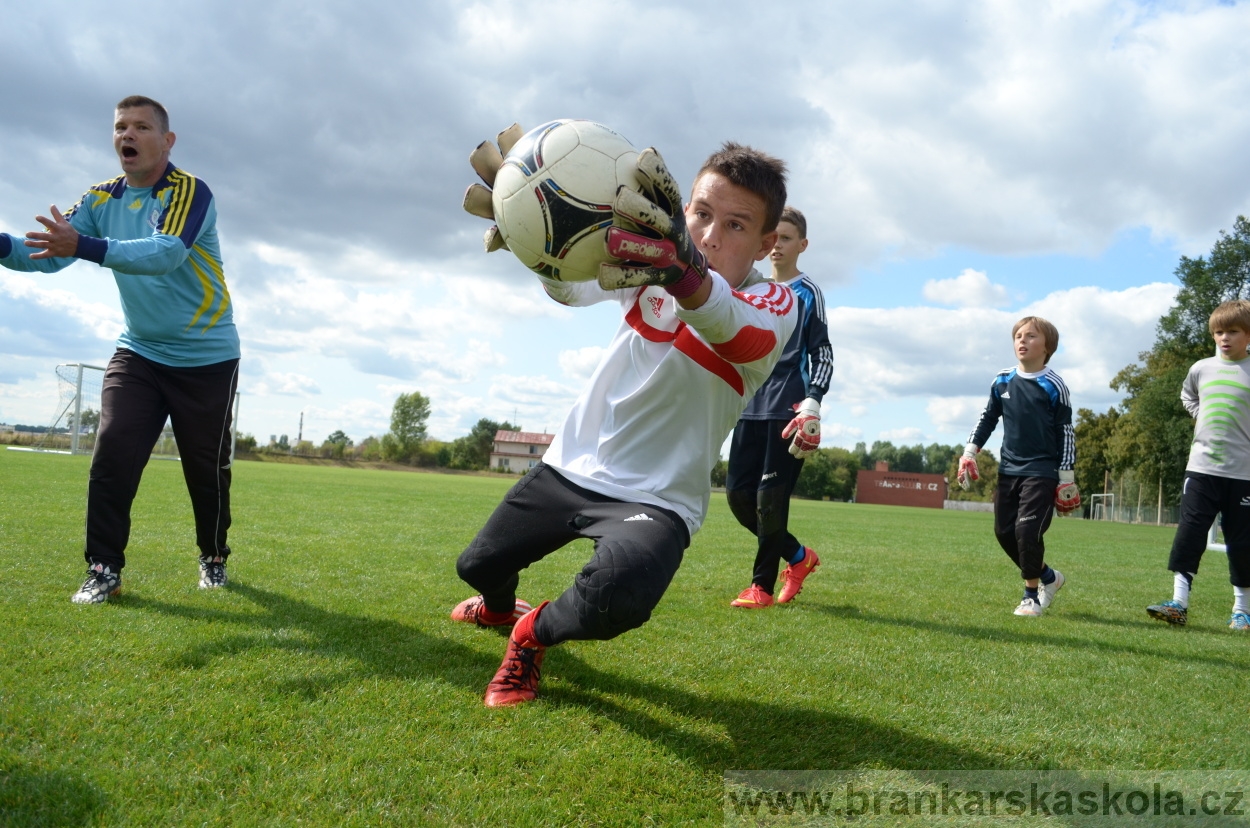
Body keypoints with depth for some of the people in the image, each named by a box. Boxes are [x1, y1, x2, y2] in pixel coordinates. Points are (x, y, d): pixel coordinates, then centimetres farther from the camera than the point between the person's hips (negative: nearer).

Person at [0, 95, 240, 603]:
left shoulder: (190, 192, -16)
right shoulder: (101, 200, 2)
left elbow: (166, 253, -34)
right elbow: (49, 253, -6)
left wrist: (84, 247, -46)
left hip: (207, 357, -4)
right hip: (139, 352, 4)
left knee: (206, 467, 4)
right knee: (112, 454, -11)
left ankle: (213, 559, 26)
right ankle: (103, 570, -3)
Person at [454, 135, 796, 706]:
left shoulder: (776, 305, -18)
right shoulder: (651, 257, -7)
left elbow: (737, 329, -43)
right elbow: (570, 285, -26)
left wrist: (687, 274, -67)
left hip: (658, 497, -4)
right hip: (572, 463, 5)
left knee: (612, 602, -33)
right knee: (478, 566, 18)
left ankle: (535, 634, 3)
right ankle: (499, 608, 57)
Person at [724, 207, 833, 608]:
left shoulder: (808, 292, 2)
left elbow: (822, 353, -4)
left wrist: (812, 402, -17)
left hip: (786, 409, -6)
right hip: (750, 406, 6)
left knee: (770, 498, -8)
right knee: (738, 492, 3)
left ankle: (762, 586, 4)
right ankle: (798, 556, 21)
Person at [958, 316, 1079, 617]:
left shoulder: (1053, 386, -7)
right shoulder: (1002, 382, 5)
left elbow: (1066, 432, -4)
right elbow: (987, 419, 16)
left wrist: (1067, 477, -6)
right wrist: (970, 452, 5)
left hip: (1042, 471, -5)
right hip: (1008, 470, 5)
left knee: (1028, 529, -14)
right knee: (1005, 531, 5)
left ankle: (1031, 594, 6)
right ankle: (1047, 576, 26)